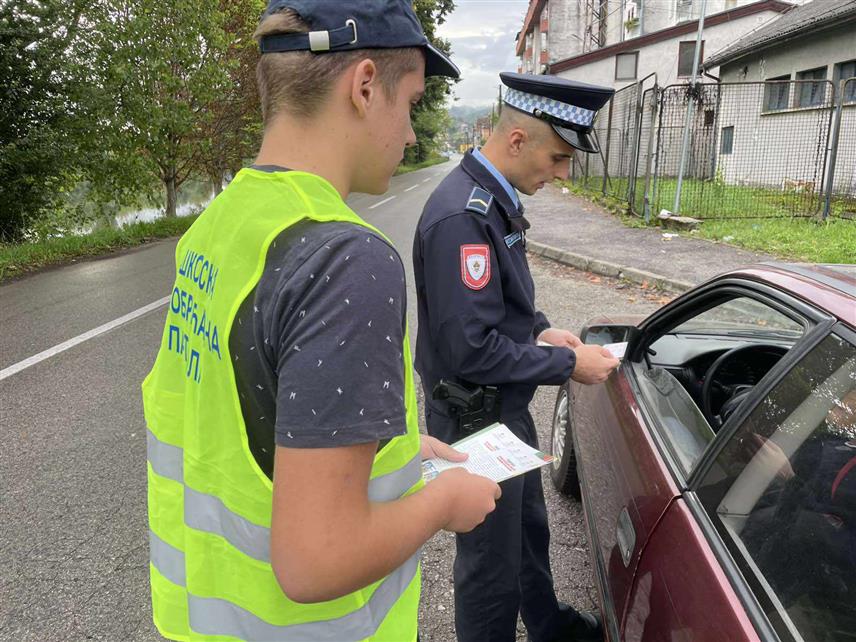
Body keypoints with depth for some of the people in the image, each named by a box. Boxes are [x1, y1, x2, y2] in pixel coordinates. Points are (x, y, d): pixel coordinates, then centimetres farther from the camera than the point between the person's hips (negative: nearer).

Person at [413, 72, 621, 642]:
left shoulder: (493, 196, 3)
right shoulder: (462, 216, -28)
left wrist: (541, 328, 2)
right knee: (492, 560, 12)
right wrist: (569, 364, -20)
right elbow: (471, 351, -30)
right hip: (477, 419, -10)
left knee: (530, 526, 29)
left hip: (508, 408, 10)